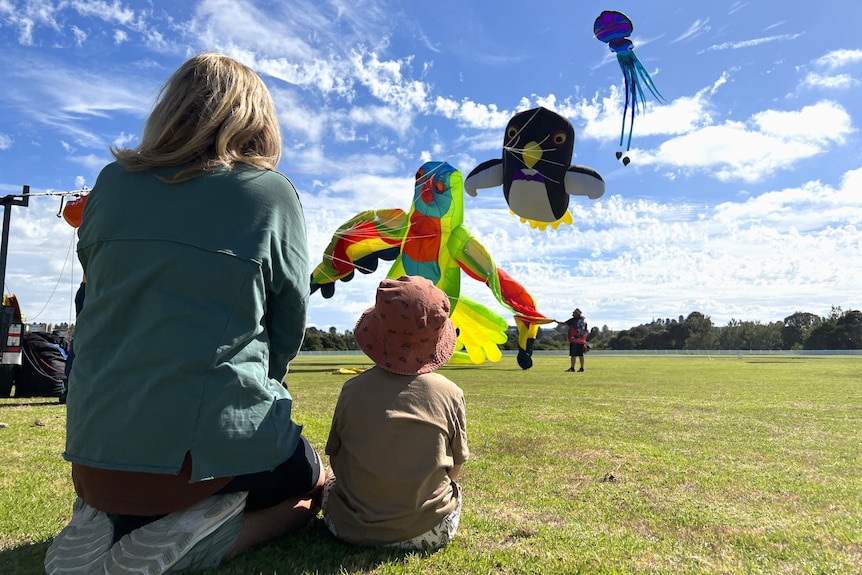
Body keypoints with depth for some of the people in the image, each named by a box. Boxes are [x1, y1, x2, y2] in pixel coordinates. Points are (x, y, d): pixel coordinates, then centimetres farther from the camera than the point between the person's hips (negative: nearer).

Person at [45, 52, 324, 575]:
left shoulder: (114, 183, 4)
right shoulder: (273, 194, -7)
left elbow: (99, 300, 13)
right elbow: (289, 326, -1)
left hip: (98, 451, 6)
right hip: (217, 448, -5)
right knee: (315, 483, 26)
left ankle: (107, 522, 6)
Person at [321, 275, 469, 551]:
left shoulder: (353, 391, -14)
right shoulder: (450, 394, -14)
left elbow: (335, 460, -2)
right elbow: (454, 468, -3)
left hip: (354, 530, -1)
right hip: (431, 533, 2)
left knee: (330, 479, 29)